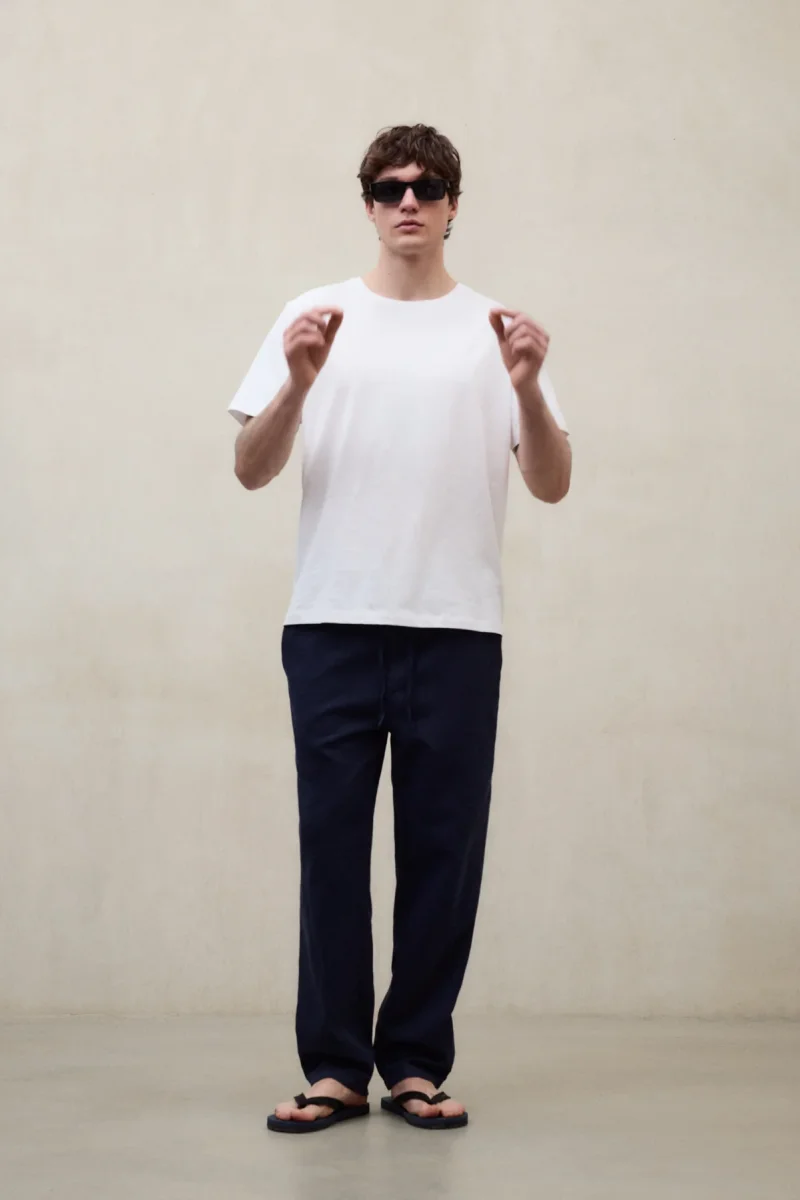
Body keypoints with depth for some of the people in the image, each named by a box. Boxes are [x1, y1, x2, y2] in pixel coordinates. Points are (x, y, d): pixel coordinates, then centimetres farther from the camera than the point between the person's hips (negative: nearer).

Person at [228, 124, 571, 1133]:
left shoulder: (493, 330, 10)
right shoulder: (317, 319, 9)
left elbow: (551, 485, 4)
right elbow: (251, 471, 2)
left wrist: (528, 388, -14)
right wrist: (298, 382, -16)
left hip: (458, 630, 1)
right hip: (334, 625, 0)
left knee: (443, 849, 3)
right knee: (332, 843, 1)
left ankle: (415, 1064, 13)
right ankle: (334, 1067, 10)